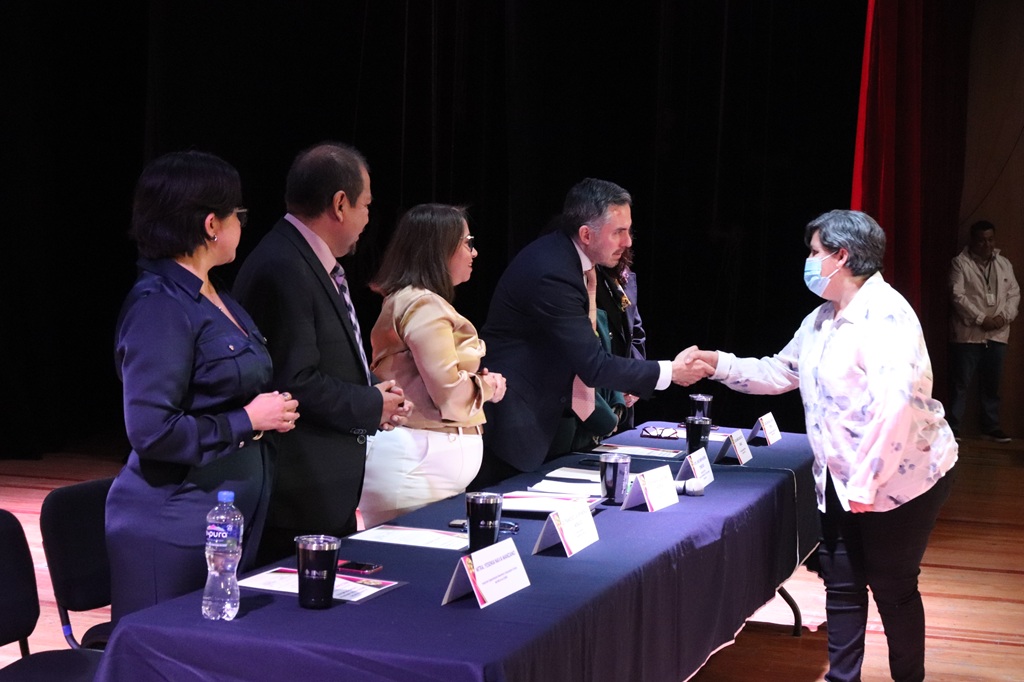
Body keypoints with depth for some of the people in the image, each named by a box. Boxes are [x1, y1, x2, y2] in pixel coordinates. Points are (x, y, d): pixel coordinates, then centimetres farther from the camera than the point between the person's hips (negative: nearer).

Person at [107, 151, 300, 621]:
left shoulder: (217, 300, 12)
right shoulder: (160, 308, -16)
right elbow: (152, 432, -22)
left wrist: (270, 410, 7)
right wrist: (247, 420, -14)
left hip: (231, 520, 9)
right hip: (174, 530, -9)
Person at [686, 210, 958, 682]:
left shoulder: (885, 315, -20)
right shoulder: (821, 320, 10)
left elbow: (895, 405, -27)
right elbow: (778, 372, 17)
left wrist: (865, 483, -27)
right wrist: (717, 363, 4)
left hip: (899, 478, -8)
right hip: (843, 481, 8)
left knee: (892, 587, 4)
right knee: (842, 584, 12)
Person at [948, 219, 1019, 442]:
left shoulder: (1004, 264, 11)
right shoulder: (961, 263, -4)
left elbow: (1014, 294, 9)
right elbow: (958, 296, -11)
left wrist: (1004, 317, -8)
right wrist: (980, 319, -16)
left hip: (997, 334, 4)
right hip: (968, 333, -4)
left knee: (992, 383, 10)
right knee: (961, 383, -2)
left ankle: (991, 427, 17)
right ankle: (953, 428, 2)